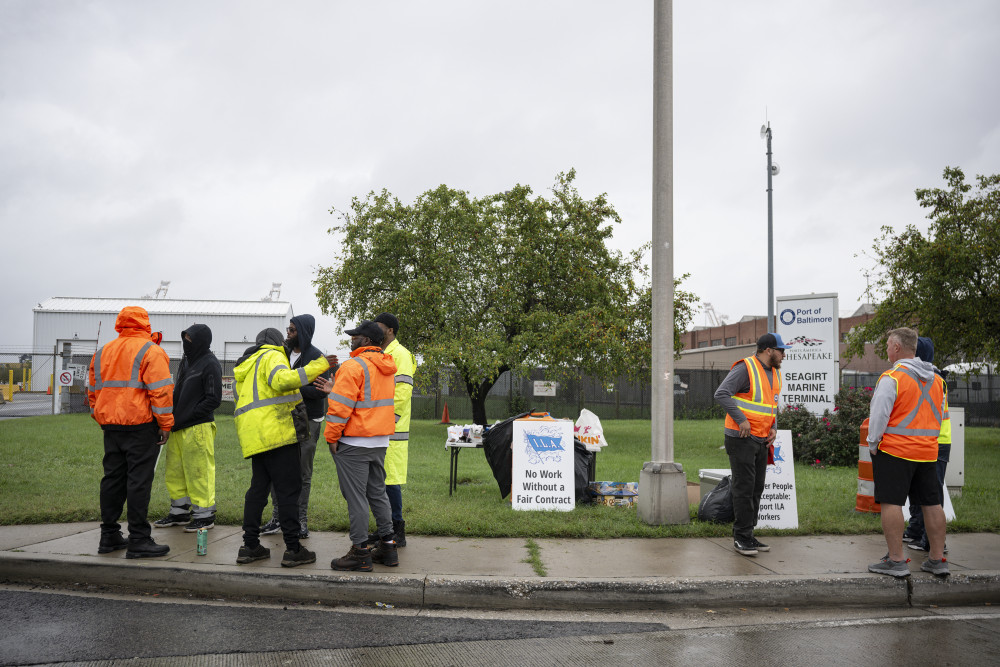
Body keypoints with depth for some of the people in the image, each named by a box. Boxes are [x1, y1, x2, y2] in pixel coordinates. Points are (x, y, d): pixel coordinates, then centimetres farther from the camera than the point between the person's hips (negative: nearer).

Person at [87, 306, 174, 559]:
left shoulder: (102, 352, 16)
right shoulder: (150, 351, -6)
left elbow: (93, 391, 20)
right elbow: (160, 391, -14)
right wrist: (166, 424, -10)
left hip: (111, 425, 7)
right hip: (141, 425, -7)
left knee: (113, 478, 13)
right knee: (139, 480, -5)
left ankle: (109, 536, 20)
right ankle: (138, 540, -4)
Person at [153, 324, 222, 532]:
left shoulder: (210, 364, -10)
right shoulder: (186, 360, 17)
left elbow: (214, 399, -15)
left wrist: (189, 416, -16)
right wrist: (174, 416, 9)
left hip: (198, 428, -9)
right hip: (178, 427, 9)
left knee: (199, 472, -4)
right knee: (174, 472, 14)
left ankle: (205, 515, 6)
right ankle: (179, 512, 26)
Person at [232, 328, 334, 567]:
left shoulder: (247, 364, 28)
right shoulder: (272, 356, -2)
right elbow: (281, 380, -23)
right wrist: (316, 367, -20)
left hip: (255, 437, 9)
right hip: (277, 431, -9)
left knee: (258, 487, 13)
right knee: (289, 489, -7)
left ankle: (250, 546, 14)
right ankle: (293, 550, -7)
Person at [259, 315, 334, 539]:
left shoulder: (316, 357, -11)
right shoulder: (285, 352, 10)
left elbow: (321, 391, -18)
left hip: (308, 421, -6)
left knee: (302, 472, 0)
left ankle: (301, 520, 10)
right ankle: (278, 517, 18)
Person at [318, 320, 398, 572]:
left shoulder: (353, 366, -15)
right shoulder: (387, 368, 13)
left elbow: (341, 406, -18)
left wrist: (332, 436, -10)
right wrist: (335, 390, 19)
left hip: (354, 443, -9)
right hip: (380, 441, 9)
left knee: (355, 497, -2)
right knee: (377, 493, 16)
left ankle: (360, 552, 3)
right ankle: (387, 546, 21)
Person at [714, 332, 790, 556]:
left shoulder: (774, 373, 13)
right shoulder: (745, 368, -14)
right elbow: (721, 394, -22)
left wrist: (774, 428, 8)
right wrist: (741, 420, -24)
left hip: (761, 440, 9)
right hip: (742, 438, -8)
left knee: (757, 488, 10)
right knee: (744, 488, -7)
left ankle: (747, 536, 19)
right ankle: (741, 537, 1)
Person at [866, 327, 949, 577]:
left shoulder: (891, 377, -12)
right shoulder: (936, 379, 12)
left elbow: (879, 415, -13)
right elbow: (940, 415, 19)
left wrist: (873, 443, -1)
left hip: (894, 450, -7)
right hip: (928, 451, 7)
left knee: (891, 502, -3)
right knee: (932, 503, 11)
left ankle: (896, 560, -3)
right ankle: (937, 559, 17)